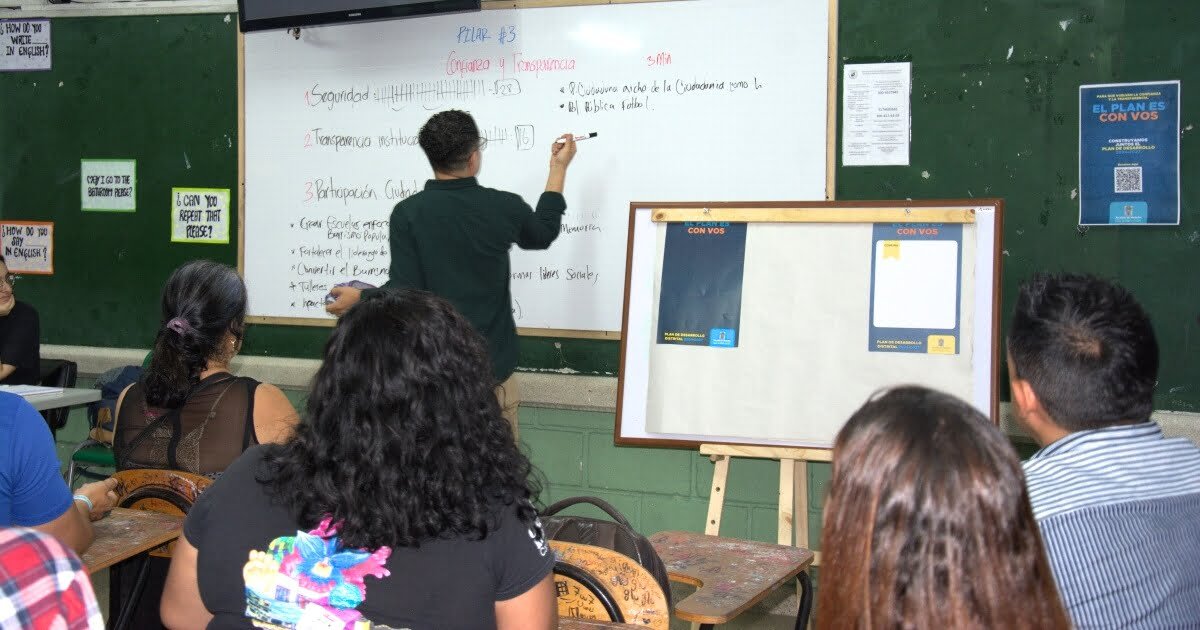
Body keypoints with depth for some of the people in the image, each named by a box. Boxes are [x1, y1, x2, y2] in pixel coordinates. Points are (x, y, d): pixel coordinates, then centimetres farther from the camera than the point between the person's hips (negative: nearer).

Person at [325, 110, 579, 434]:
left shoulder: (408, 213, -11)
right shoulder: (503, 207, -5)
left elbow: (405, 292, -14)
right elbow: (544, 233, 17)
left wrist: (360, 297, 5)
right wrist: (558, 168, 26)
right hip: (492, 365, 1)